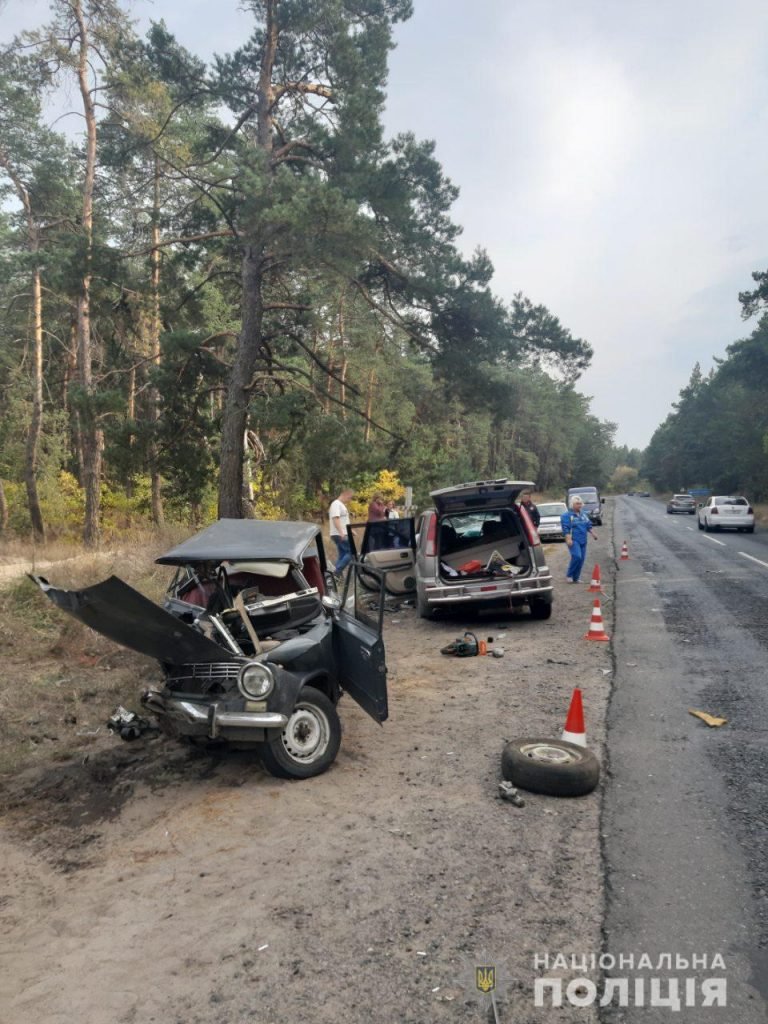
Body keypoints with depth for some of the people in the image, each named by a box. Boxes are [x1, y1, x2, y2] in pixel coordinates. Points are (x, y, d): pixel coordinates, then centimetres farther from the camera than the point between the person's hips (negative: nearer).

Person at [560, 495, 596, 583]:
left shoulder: (583, 514, 15)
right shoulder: (567, 515, -7)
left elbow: (589, 525, 25)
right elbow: (566, 529, -14)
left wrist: (592, 534, 18)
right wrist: (568, 539, -23)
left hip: (583, 540, 7)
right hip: (573, 540, -7)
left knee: (581, 559, 4)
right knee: (577, 556, -23)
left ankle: (575, 578, 13)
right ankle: (569, 575, -8)